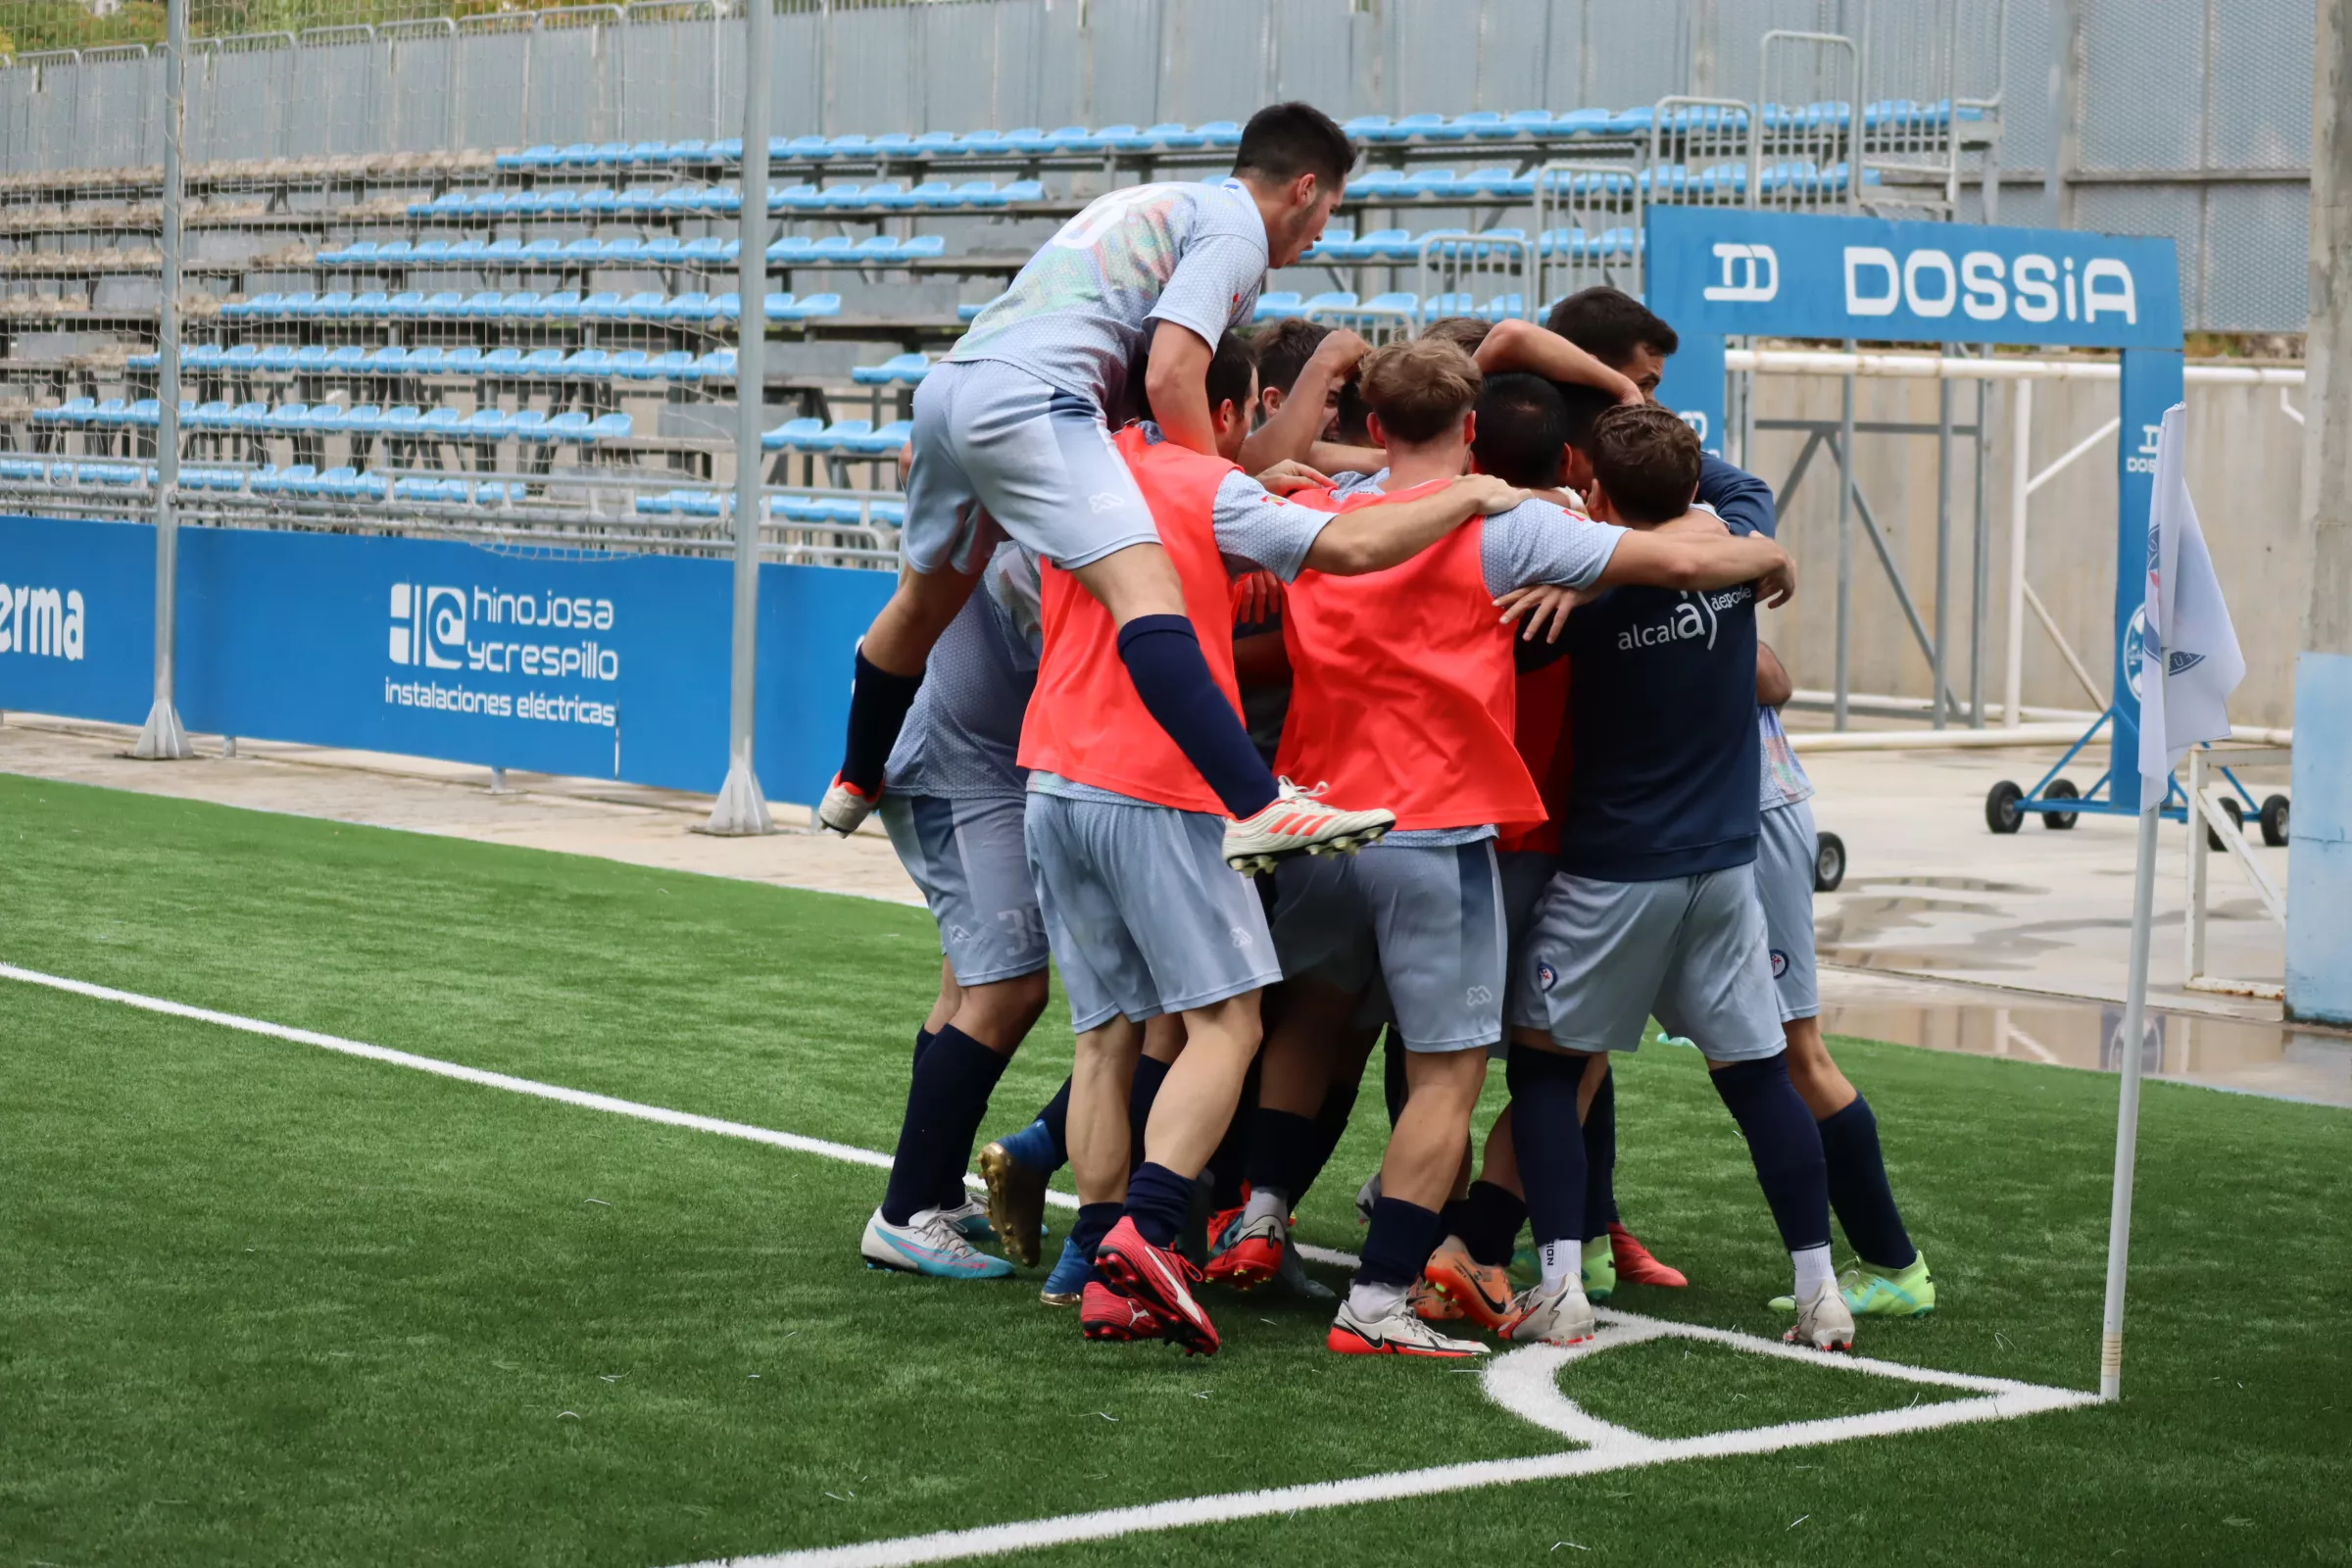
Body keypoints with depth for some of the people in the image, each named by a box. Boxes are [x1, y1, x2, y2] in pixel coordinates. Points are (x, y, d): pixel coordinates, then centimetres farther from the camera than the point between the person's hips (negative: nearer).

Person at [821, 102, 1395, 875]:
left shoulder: (1151, 203, 30)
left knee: (926, 598, 29)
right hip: (1029, 398, -10)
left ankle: (856, 783, 51)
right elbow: (1170, 378, -9)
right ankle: (1257, 812, -38)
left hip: (948, 382, 10)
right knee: (1145, 586, -23)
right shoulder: (1237, 227, 2)